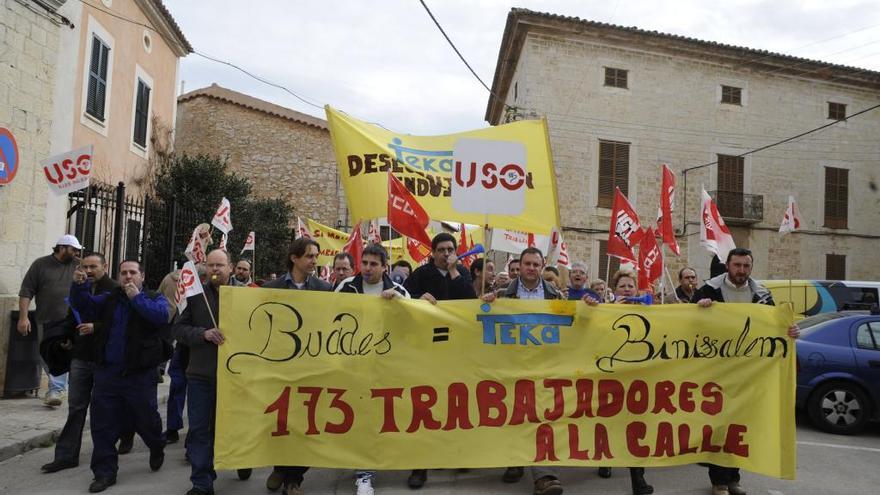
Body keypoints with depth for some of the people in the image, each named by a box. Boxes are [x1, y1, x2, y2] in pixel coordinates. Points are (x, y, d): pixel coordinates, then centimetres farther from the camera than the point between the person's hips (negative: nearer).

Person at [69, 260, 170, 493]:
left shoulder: (155, 298, 0)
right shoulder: (109, 298, 13)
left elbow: (161, 315, -20)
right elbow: (83, 305, 9)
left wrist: (136, 297, -18)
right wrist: (80, 285, -8)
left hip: (140, 375, -4)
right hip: (107, 373, 4)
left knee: (146, 419, 10)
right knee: (103, 424, 5)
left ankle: (157, 448, 39)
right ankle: (105, 472, 17)